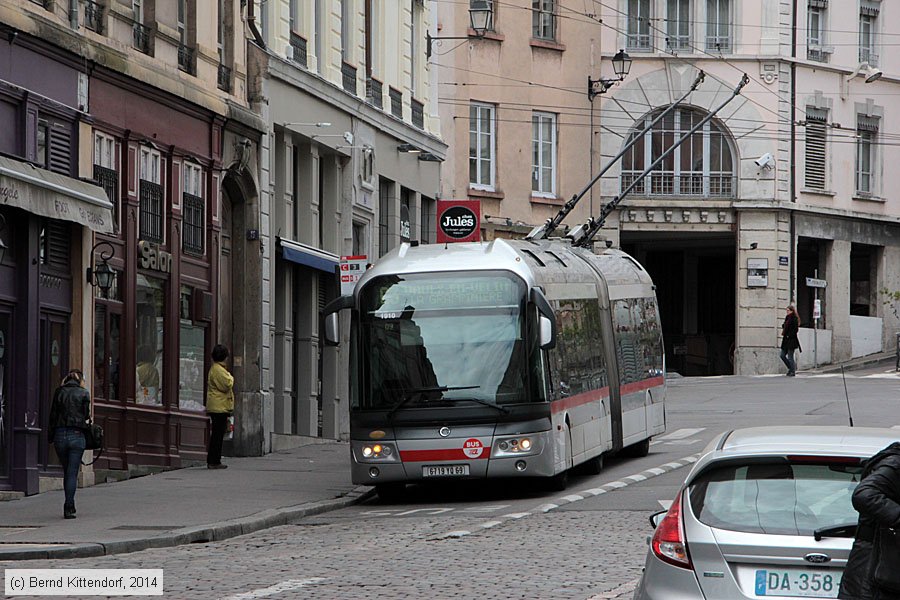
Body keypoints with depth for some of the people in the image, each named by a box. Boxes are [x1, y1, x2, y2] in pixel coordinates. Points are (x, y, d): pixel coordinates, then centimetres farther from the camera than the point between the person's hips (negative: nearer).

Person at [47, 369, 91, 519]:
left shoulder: (59, 392, 4)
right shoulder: (84, 393, -2)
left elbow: (53, 415, 3)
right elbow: (86, 415, -4)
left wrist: (51, 436, 8)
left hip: (59, 434, 2)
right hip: (76, 435, -2)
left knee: (67, 471, 16)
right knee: (72, 473, 0)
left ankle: (70, 506, 22)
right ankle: (69, 508, -8)